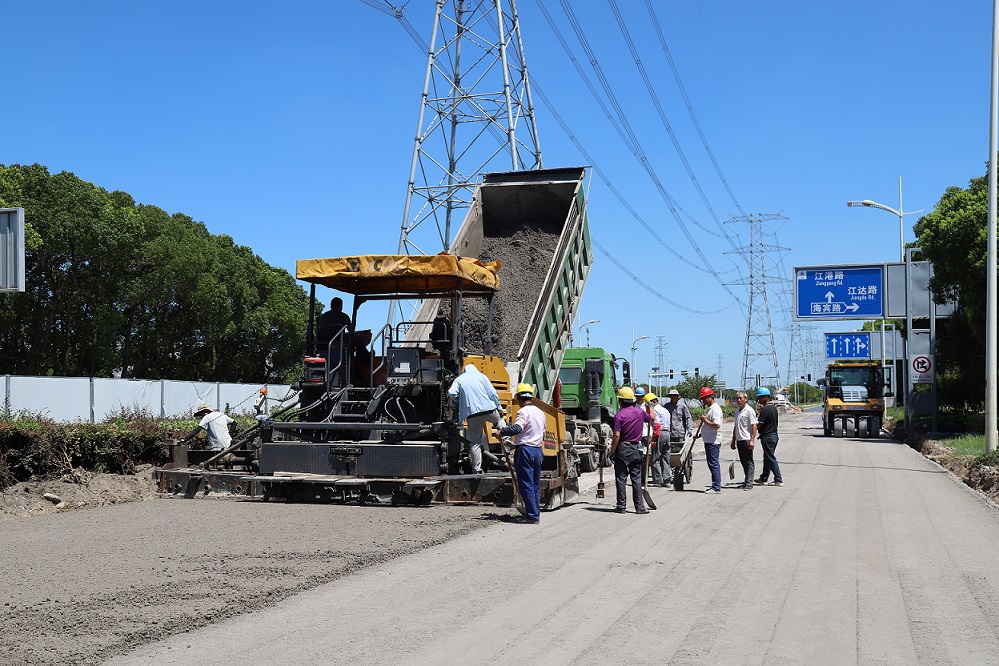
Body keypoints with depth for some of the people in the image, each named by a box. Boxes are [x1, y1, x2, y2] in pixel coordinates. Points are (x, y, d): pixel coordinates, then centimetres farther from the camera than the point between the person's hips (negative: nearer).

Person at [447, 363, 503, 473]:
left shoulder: (459, 379, 13)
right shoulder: (481, 376, 13)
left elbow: (451, 393, -3)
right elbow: (492, 393, 4)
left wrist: (458, 402, 16)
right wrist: (499, 407, 13)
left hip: (472, 413, 0)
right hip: (488, 409, 0)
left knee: (475, 443, 4)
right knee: (499, 421, 33)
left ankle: (477, 469, 3)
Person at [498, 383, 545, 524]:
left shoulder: (523, 411, -10)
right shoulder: (540, 412, 16)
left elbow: (517, 428, -27)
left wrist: (502, 431, -13)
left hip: (525, 450, -8)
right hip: (538, 450, 8)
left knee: (526, 485, -4)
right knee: (535, 484, 13)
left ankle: (532, 516, -6)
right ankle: (536, 513, 16)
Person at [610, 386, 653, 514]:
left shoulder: (619, 415, -12)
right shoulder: (640, 412, 2)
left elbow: (617, 436, -17)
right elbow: (651, 418, 25)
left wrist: (612, 452, -10)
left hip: (623, 449, -4)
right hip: (637, 449, 4)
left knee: (621, 478, 4)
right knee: (637, 478, 7)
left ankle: (621, 506, 6)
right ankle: (640, 507, 6)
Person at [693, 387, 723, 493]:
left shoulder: (715, 409, -14)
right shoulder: (710, 408, 19)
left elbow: (717, 425, -26)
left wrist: (705, 420, -16)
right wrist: (699, 435, 20)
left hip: (713, 442, -11)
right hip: (708, 441, 11)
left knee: (713, 464, -8)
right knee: (712, 464, 12)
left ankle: (716, 487, -6)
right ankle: (715, 486, 17)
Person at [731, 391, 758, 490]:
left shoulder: (749, 410, -8)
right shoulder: (737, 412, 18)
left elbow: (754, 426, -13)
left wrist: (752, 440, -20)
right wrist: (733, 441, 22)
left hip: (747, 440, -8)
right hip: (739, 440, 8)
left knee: (749, 462, -5)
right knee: (743, 462, 11)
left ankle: (749, 483, -5)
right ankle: (747, 481, 18)